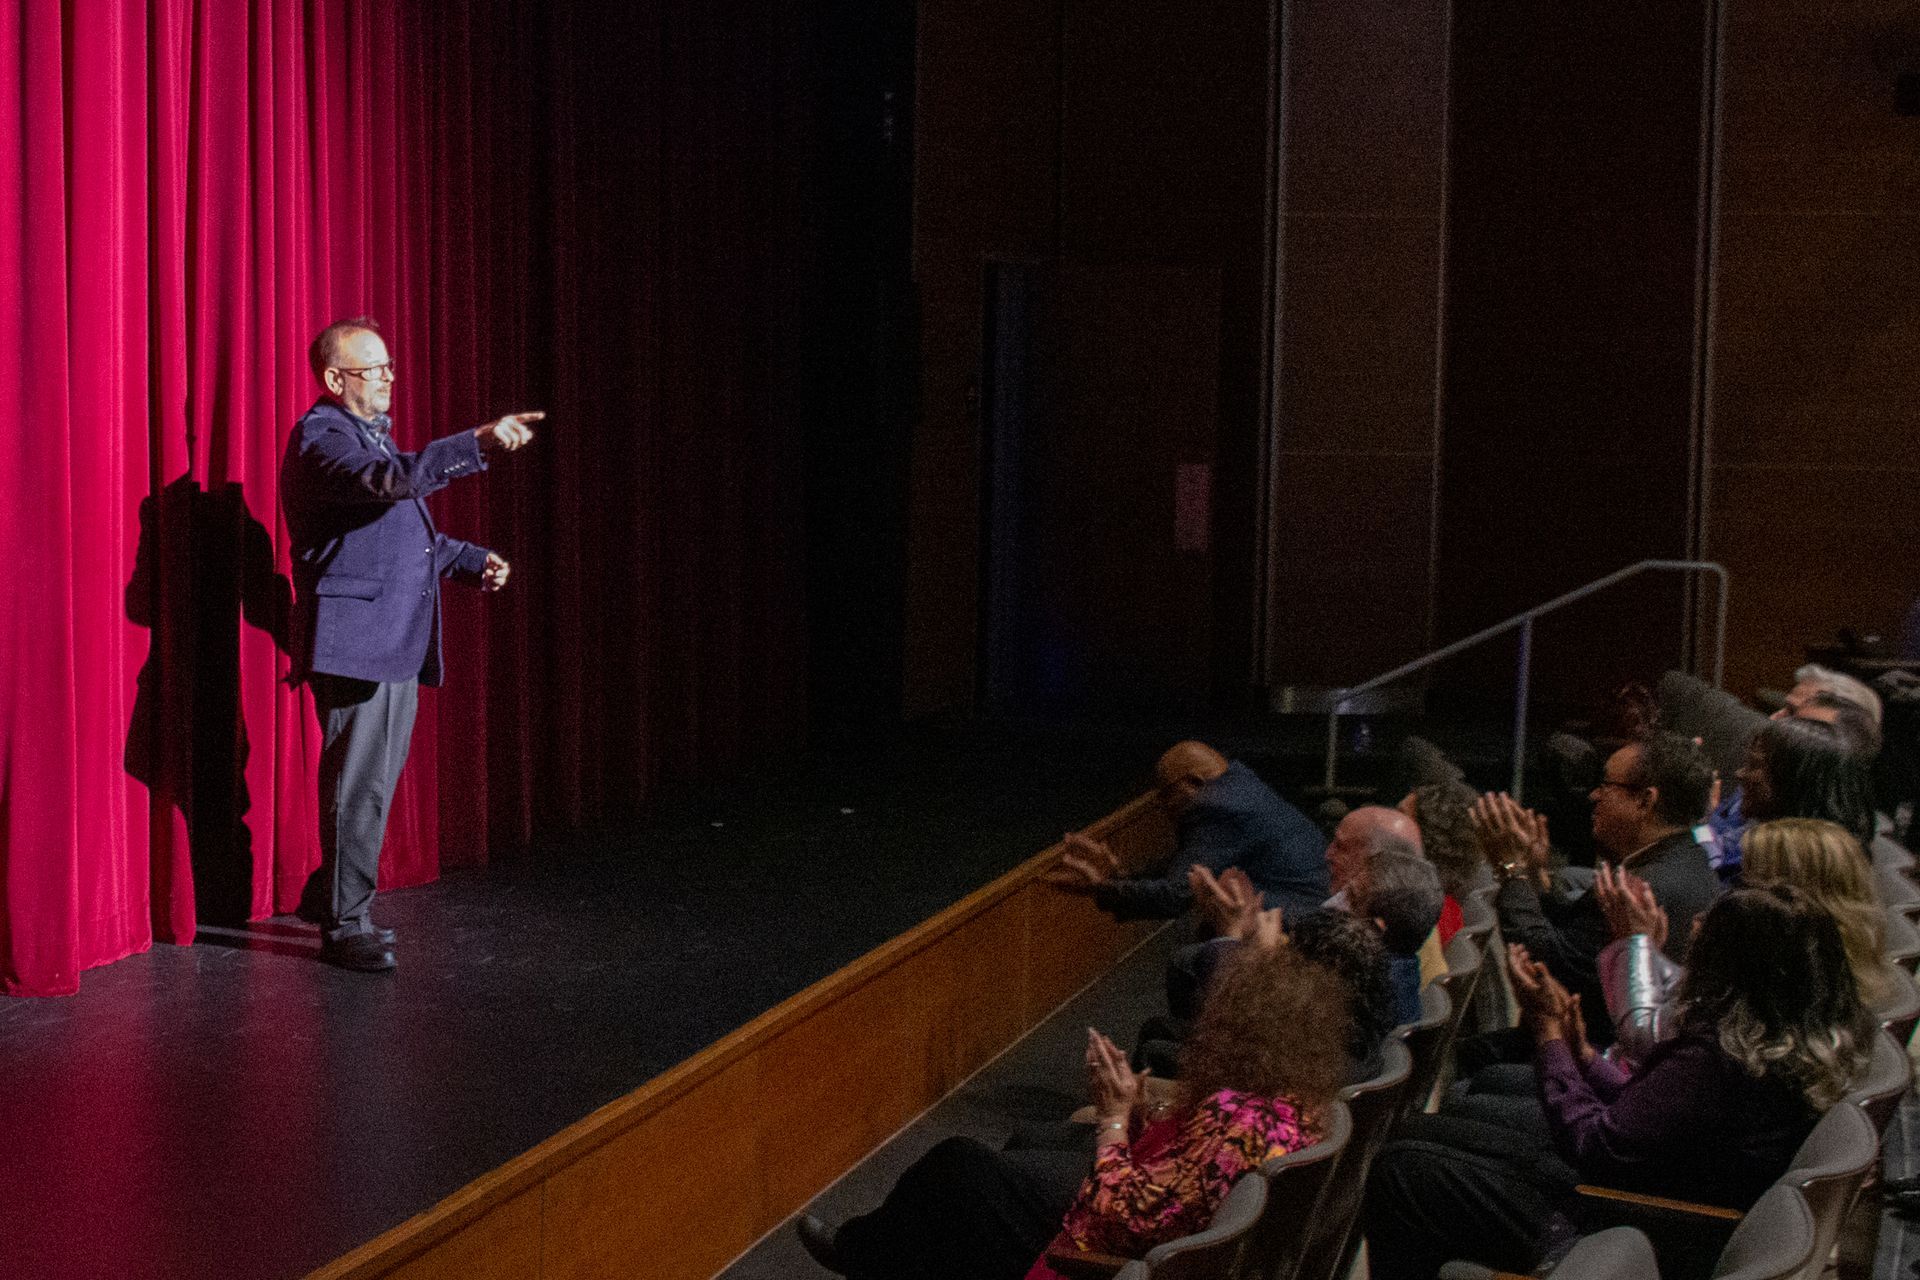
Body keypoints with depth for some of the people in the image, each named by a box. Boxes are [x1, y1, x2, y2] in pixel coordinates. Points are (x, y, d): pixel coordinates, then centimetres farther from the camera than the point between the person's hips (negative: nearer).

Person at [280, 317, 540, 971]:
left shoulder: (371, 431, 20)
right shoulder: (320, 438, -12)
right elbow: (391, 480, -32)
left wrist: (473, 561, 19)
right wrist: (480, 443, -38)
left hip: (396, 645, 10)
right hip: (353, 641, -10)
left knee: (374, 782, 16)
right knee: (358, 785, -6)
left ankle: (330, 894, 29)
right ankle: (345, 925, 2)